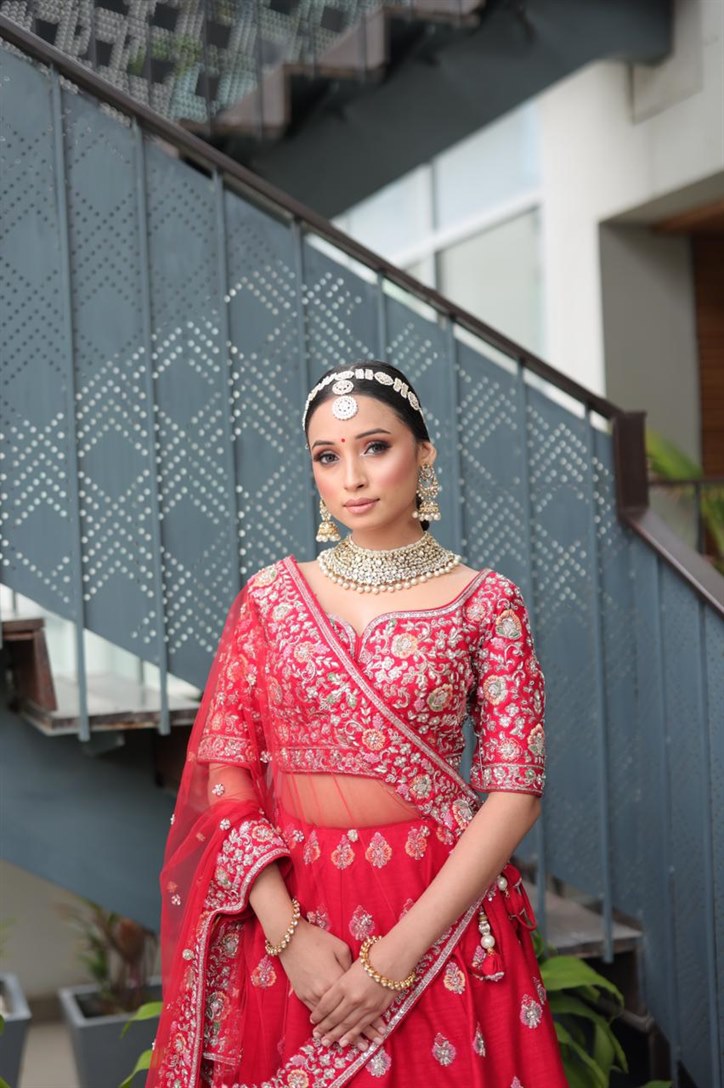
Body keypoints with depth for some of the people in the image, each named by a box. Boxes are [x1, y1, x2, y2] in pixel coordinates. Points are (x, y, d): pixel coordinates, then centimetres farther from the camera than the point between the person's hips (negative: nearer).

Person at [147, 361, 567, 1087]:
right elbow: (223, 772, -1)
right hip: (280, 910, 2)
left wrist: (399, 952, -16)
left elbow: (515, 792, -9)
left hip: (434, 914, -1)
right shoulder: (270, 598, 2)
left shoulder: (485, 603, -4)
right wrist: (287, 933, -13)